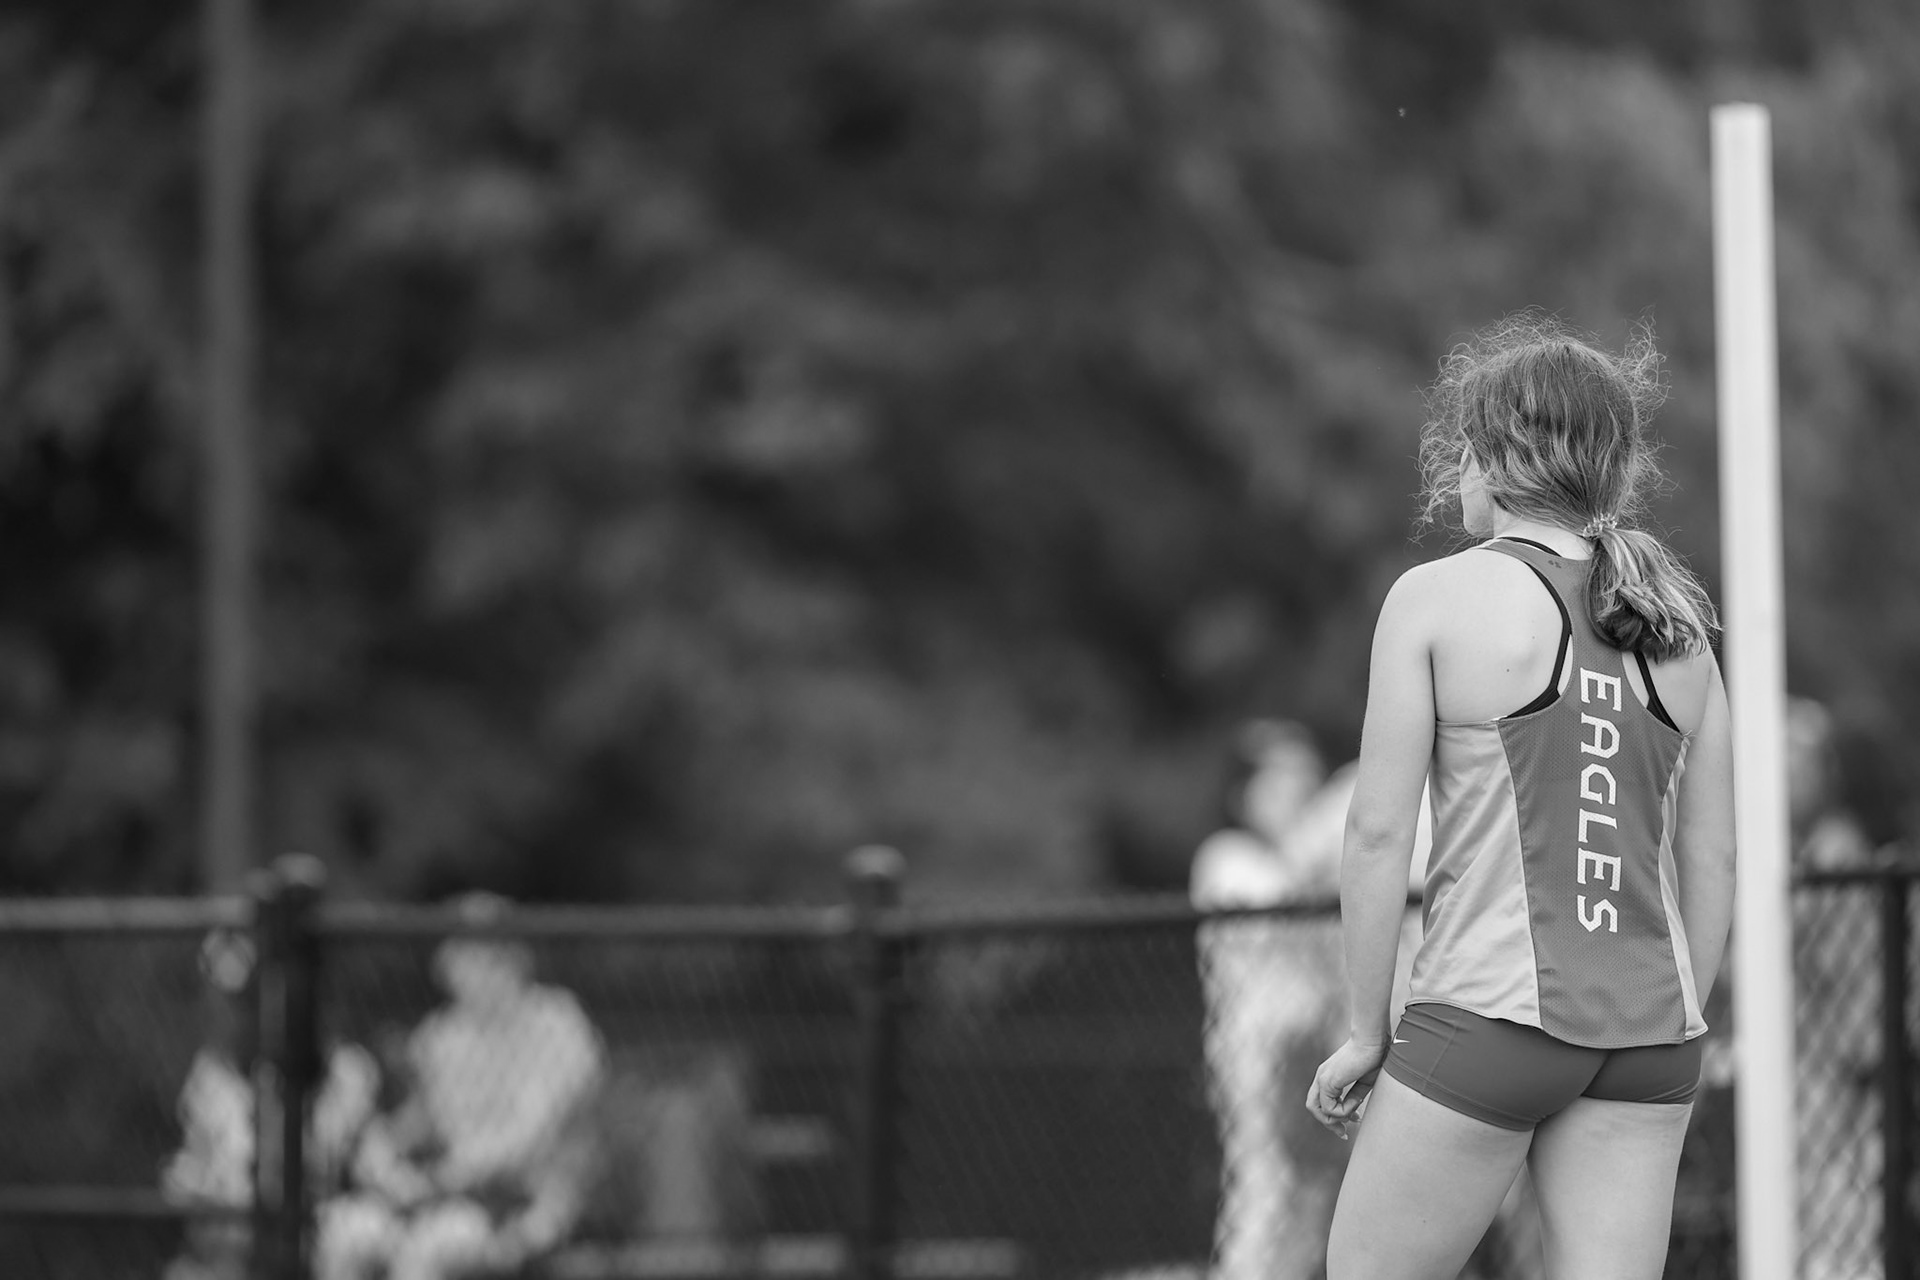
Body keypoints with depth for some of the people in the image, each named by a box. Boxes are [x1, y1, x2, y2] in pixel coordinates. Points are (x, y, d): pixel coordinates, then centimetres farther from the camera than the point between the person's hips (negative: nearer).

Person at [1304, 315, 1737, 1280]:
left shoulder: (1436, 600, -4)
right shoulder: (1676, 627, 10)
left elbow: (1378, 836, -6)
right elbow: (1712, 861, 12)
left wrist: (1365, 1032, 1)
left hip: (1487, 1010, -5)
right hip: (1648, 1022, 5)